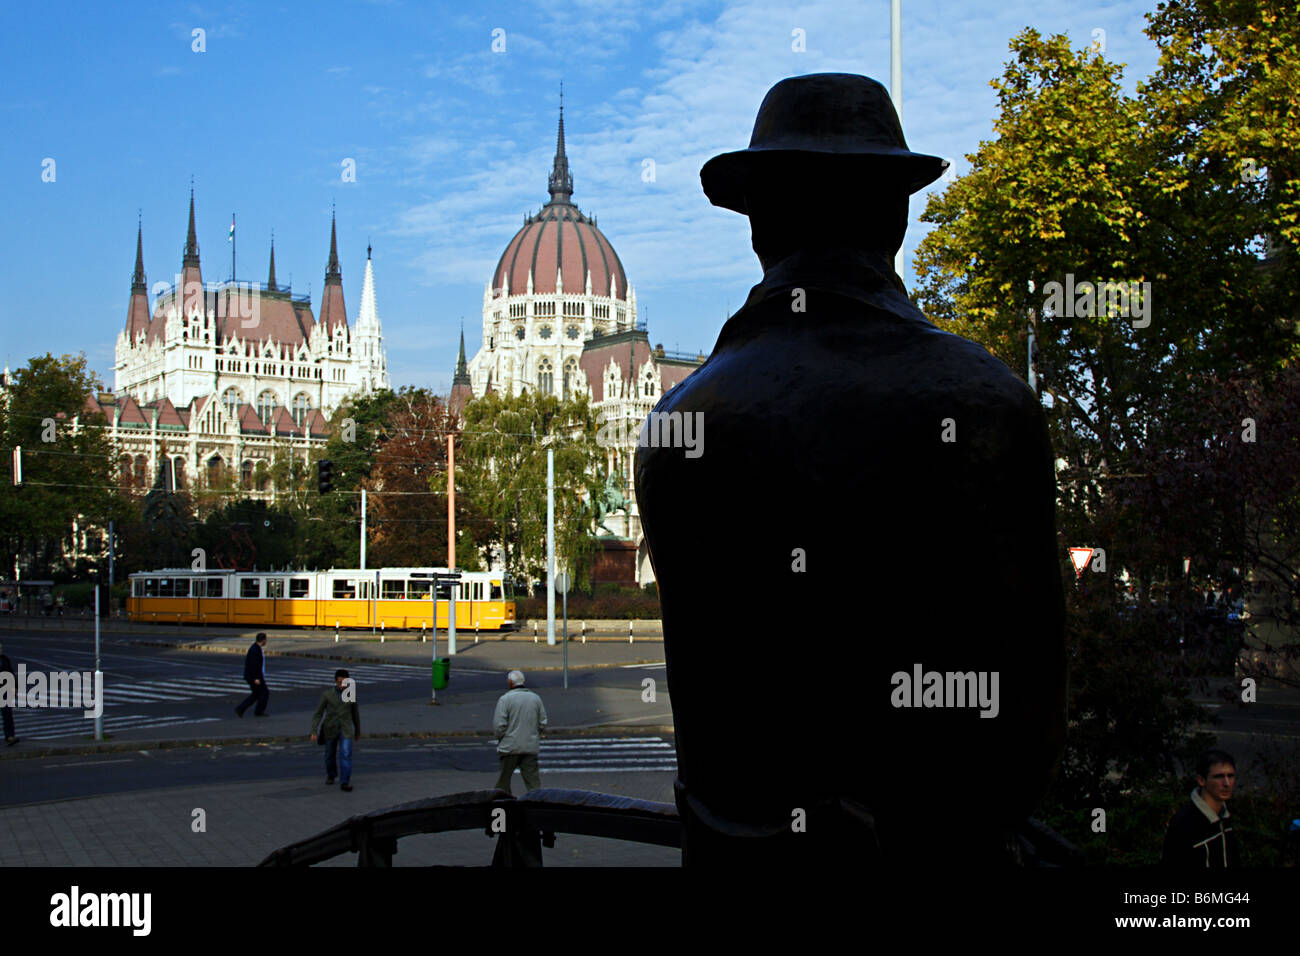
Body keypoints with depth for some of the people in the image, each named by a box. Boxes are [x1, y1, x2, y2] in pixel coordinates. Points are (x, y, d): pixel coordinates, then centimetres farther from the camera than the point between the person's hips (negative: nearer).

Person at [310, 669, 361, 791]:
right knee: (330, 755, 15)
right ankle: (331, 775, 42)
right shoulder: (327, 693, -8)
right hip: (330, 729, 0)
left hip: (346, 729, 0)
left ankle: (345, 783, -13)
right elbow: (318, 713, -6)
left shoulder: (351, 694, -3)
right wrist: (313, 731, -13)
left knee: (346, 754, -16)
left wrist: (358, 731, 17)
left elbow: (355, 712, 9)